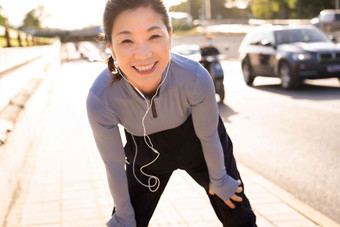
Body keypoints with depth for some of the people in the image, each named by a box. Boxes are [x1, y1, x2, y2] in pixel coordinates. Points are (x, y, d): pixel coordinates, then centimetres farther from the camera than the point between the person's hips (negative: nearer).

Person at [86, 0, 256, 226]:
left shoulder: (196, 77, -36)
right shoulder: (100, 99, -34)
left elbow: (208, 136, -16)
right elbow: (114, 166, -18)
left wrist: (218, 180, 1)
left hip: (196, 145, 0)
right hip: (147, 153, 0)